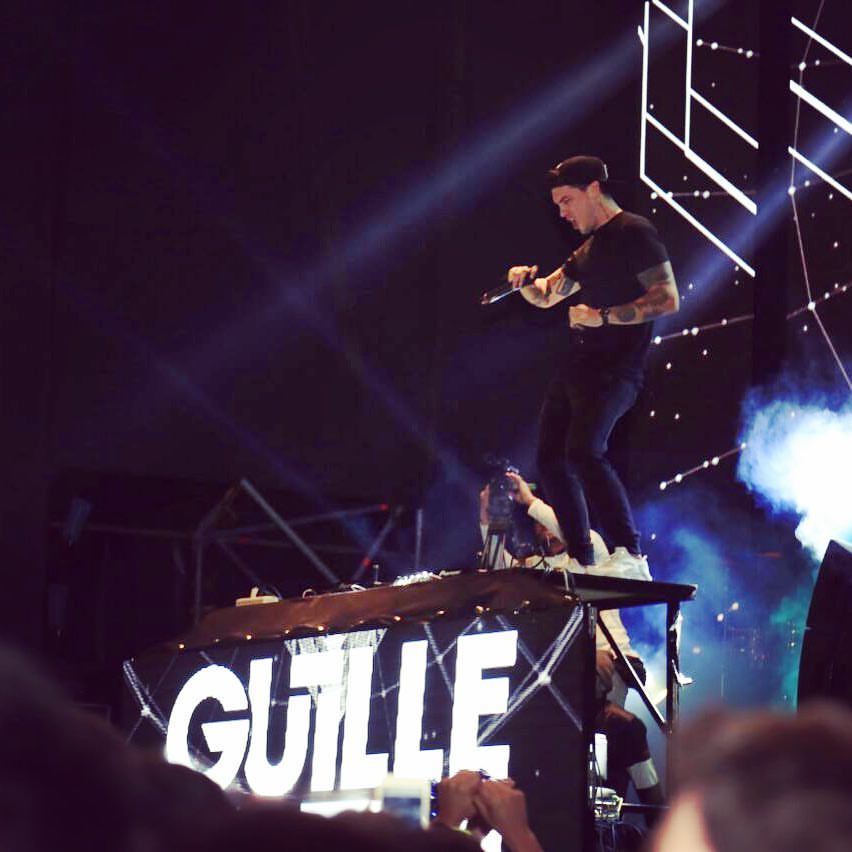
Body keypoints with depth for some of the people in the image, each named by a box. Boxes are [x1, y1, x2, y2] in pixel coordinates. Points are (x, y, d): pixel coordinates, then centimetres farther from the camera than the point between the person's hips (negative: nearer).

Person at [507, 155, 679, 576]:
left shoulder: (634, 233, -7)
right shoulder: (588, 248, 21)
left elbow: (667, 298, -15)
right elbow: (546, 296, 30)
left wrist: (603, 316, -19)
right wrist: (526, 282, 7)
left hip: (614, 368, -10)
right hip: (577, 364, 10)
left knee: (584, 451, -26)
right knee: (551, 459, 7)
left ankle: (629, 553, -25)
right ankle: (582, 562, 11)